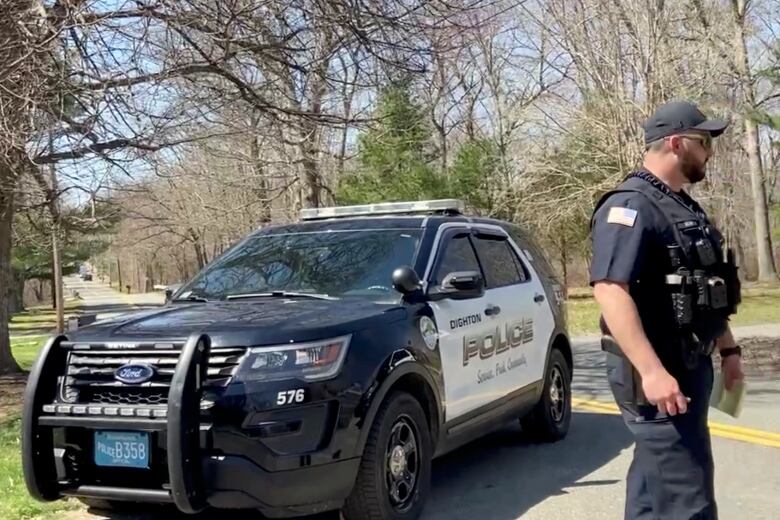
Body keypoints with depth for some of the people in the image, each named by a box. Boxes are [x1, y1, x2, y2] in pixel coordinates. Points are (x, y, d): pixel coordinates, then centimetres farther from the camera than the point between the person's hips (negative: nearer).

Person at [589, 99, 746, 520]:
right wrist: (652, 370, -32)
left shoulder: (684, 208, 16)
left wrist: (728, 348, 25)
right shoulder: (630, 206, -16)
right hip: (658, 372, -10)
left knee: (656, 482, 18)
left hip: (691, 365, 10)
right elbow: (610, 289, -27)